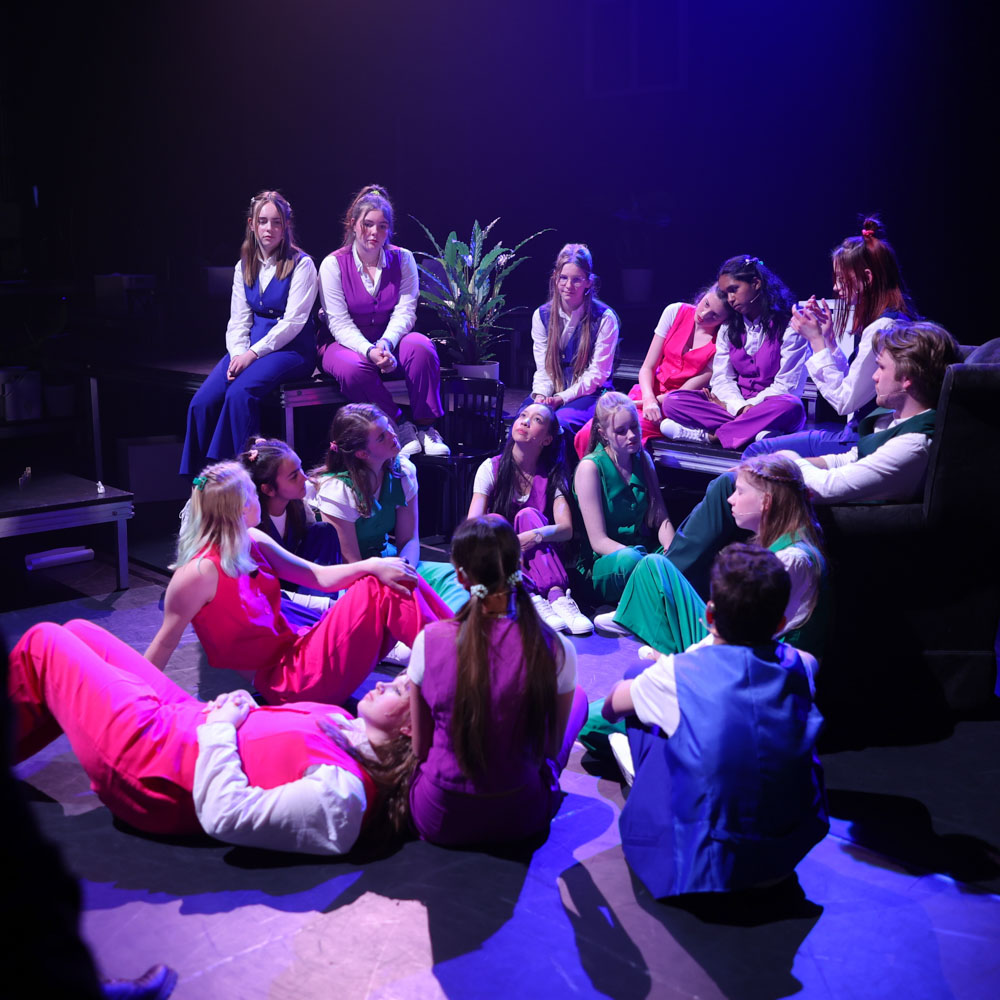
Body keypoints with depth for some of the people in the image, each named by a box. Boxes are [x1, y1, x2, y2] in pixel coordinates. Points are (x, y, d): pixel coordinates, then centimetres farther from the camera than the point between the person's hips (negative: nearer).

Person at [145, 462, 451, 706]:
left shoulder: (252, 542, 4)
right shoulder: (200, 572, -19)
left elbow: (319, 577, 5)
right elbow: (166, 642, -11)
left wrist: (373, 566, -11)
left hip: (299, 649, 8)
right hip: (284, 684, -8)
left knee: (392, 581, -6)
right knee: (377, 590, -17)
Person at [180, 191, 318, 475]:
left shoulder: (301, 264, -3)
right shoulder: (244, 267, 15)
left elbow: (293, 321, -11)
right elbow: (238, 320, 11)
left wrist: (253, 353, -17)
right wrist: (238, 354, -10)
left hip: (291, 349, -5)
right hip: (249, 349, 5)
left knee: (239, 393, -33)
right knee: (201, 403, -19)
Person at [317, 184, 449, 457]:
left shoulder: (403, 259, 2)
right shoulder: (333, 264, -5)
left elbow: (405, 312, -8)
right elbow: (339, 323, -13)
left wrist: (385, 344, -28)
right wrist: (369, 350, -31)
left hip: (390, 340, 2)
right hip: (345, 343, -2)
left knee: (420, 347, -31)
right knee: (355, 368, -37)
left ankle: (425, 428, -21)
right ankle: (400, 427, -21)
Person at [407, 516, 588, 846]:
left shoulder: (429, 641, -17)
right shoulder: (555, 650, -18)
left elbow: (419, 748, -4)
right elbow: (551, 748, -3)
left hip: (439, 820, 2)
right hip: (522, 818, -1)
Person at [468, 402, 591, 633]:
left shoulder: (552, 476, 2)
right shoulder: (491, 468, 0)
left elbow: (567, 529, -14)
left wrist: (535, 536, -35)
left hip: (536, 560, 0)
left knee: (528, 515, -27)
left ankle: (556, 594, -46)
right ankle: (533, 598, -48)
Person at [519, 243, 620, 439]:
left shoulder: (604, 318, -6)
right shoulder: (542, 315, 7)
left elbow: (597, 374, -9)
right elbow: (543, 368, 6)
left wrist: (561, 398, -19)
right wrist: (541, 395, -16)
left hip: (591, 394, -3)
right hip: (552, 393, 3)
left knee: (560, 422, -35)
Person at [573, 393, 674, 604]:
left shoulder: (643, 459, 9)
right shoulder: (590, 467, -9)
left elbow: (661, 519, 4)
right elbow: (598, 541, -14)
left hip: (646, 551, 6)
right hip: (603, 562, -6)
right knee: (628, 560, -40)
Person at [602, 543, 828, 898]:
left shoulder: (676, 674, -17)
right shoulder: (800, 667, -7)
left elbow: (611, 706, 5)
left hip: (701, 866, -3)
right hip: (789, 855, 4)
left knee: (644, 717, 10)